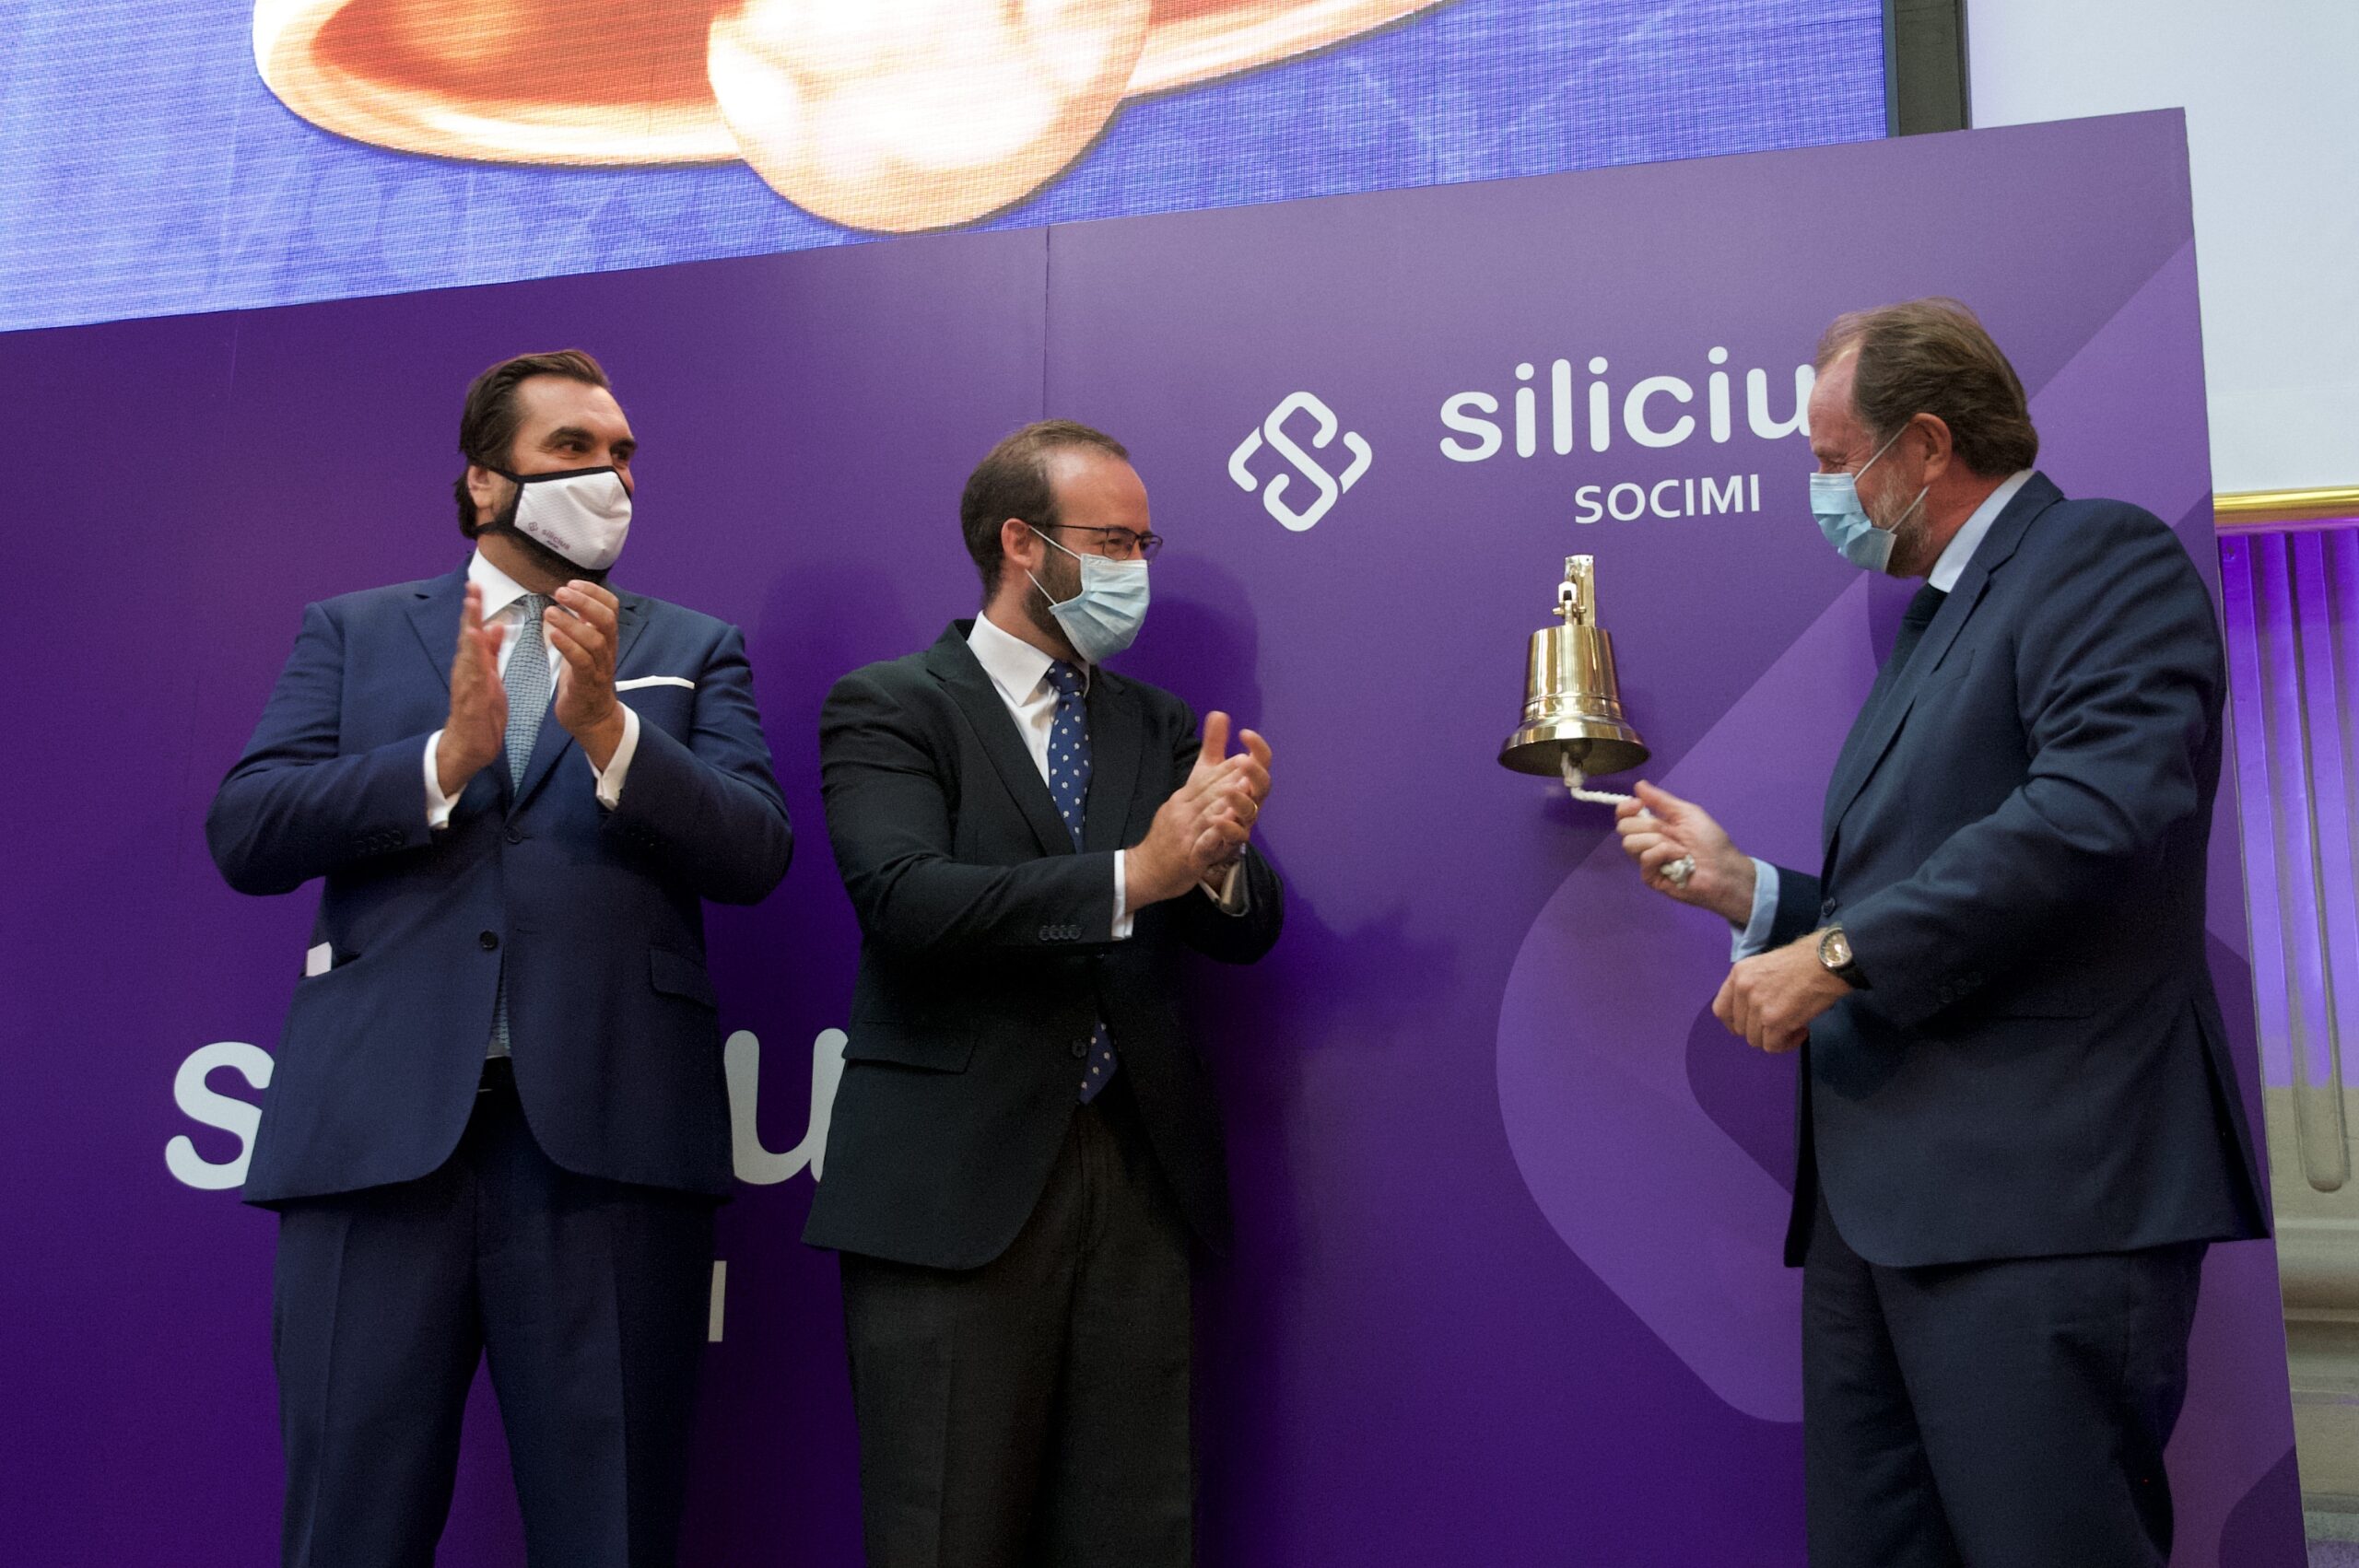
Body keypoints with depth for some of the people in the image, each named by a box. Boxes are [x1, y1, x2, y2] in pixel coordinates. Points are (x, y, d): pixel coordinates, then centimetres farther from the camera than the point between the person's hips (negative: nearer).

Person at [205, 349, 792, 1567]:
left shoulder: (694, 650, 15)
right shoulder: (353, 632, 16)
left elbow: (754, 853, 1)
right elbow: (244, 836, 3)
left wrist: (607, 727, -13)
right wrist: (448, 754, -10)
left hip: (603, 1136, 0)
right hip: (378, 1130, 1)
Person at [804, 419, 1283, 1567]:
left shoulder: (1159, 725, 16)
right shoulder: (887, 706, 0)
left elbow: (1247, 932, 8)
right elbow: (908, 897, -17)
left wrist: (1217, 855, -15)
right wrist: (1133, 874, -23)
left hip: (1139, 1177, 5)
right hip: (957, 1182, -4)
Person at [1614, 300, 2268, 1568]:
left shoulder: (2105, 558, -3)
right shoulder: (1931, 626, 25)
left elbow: (2108, 812, -21)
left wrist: (1839, 951, -15)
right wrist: (1742, 889, 14)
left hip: (2039, 1198, -9)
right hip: (1876, 1208, 9)